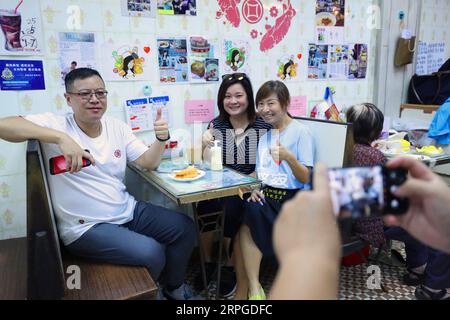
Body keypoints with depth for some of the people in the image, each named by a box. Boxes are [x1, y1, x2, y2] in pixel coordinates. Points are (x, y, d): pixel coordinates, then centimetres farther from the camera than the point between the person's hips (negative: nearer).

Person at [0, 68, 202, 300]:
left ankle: (173, 287, 26)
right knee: (152, 253, -24)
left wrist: (161, 138, -15)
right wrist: (61, 138, -37)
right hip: (86, 227, -6)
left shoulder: (117, 127, 6)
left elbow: (149, 162, 5)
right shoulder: (57, 125, -10)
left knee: (184, 227, 2)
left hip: (128, 210, 7)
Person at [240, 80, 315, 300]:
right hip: (265, 194, 4)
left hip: (292, 198, -4)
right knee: (248, 211, -29)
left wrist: (289, 158, -25)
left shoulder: (301, 132, -3)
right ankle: (254, 288, -22)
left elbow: (305, 178, -7)